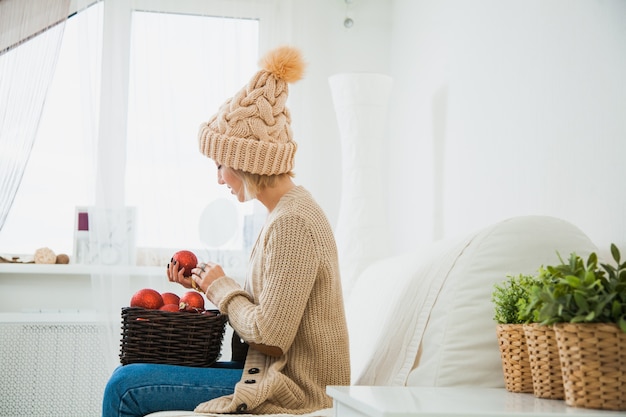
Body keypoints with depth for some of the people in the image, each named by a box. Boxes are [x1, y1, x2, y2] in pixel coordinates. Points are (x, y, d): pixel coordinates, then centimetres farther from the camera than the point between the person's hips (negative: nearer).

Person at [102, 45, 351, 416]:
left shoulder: (293, 223, -21)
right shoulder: (289, 211, 11)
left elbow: (270, 337, -22)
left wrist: (222, 288, -8)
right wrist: (211, 285, 6)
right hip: (280, 373, 10)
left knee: (125, 386, -9)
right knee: (134, 377, 18)